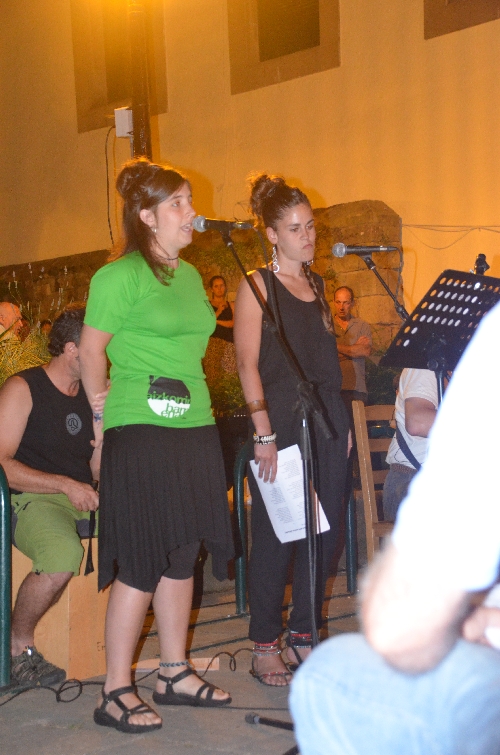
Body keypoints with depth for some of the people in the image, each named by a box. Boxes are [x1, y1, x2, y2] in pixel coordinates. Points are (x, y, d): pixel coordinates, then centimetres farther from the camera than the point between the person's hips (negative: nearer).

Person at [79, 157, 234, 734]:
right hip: (142, 433, -7)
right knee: (141, 564, -4)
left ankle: (175, 674, 24)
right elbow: (92, 350, -5)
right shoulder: (119, 276, -9)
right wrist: (106, 406, 3)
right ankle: (115, 692, 6)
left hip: (195, 429, 8)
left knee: (182, 556, 12)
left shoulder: (190, 276, 15)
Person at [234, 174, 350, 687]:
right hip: (280, 419, -7)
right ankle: (264, 645, 6)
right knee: (275, 532, -4)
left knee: (324, 527, 7)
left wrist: (342, 422, 14)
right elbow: (248, 364, -9)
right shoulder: (256, 285, -3)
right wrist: (264, 433, -16)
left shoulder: (316, 284, 17)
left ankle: (304, 634, 19)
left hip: (326, 420, 7)